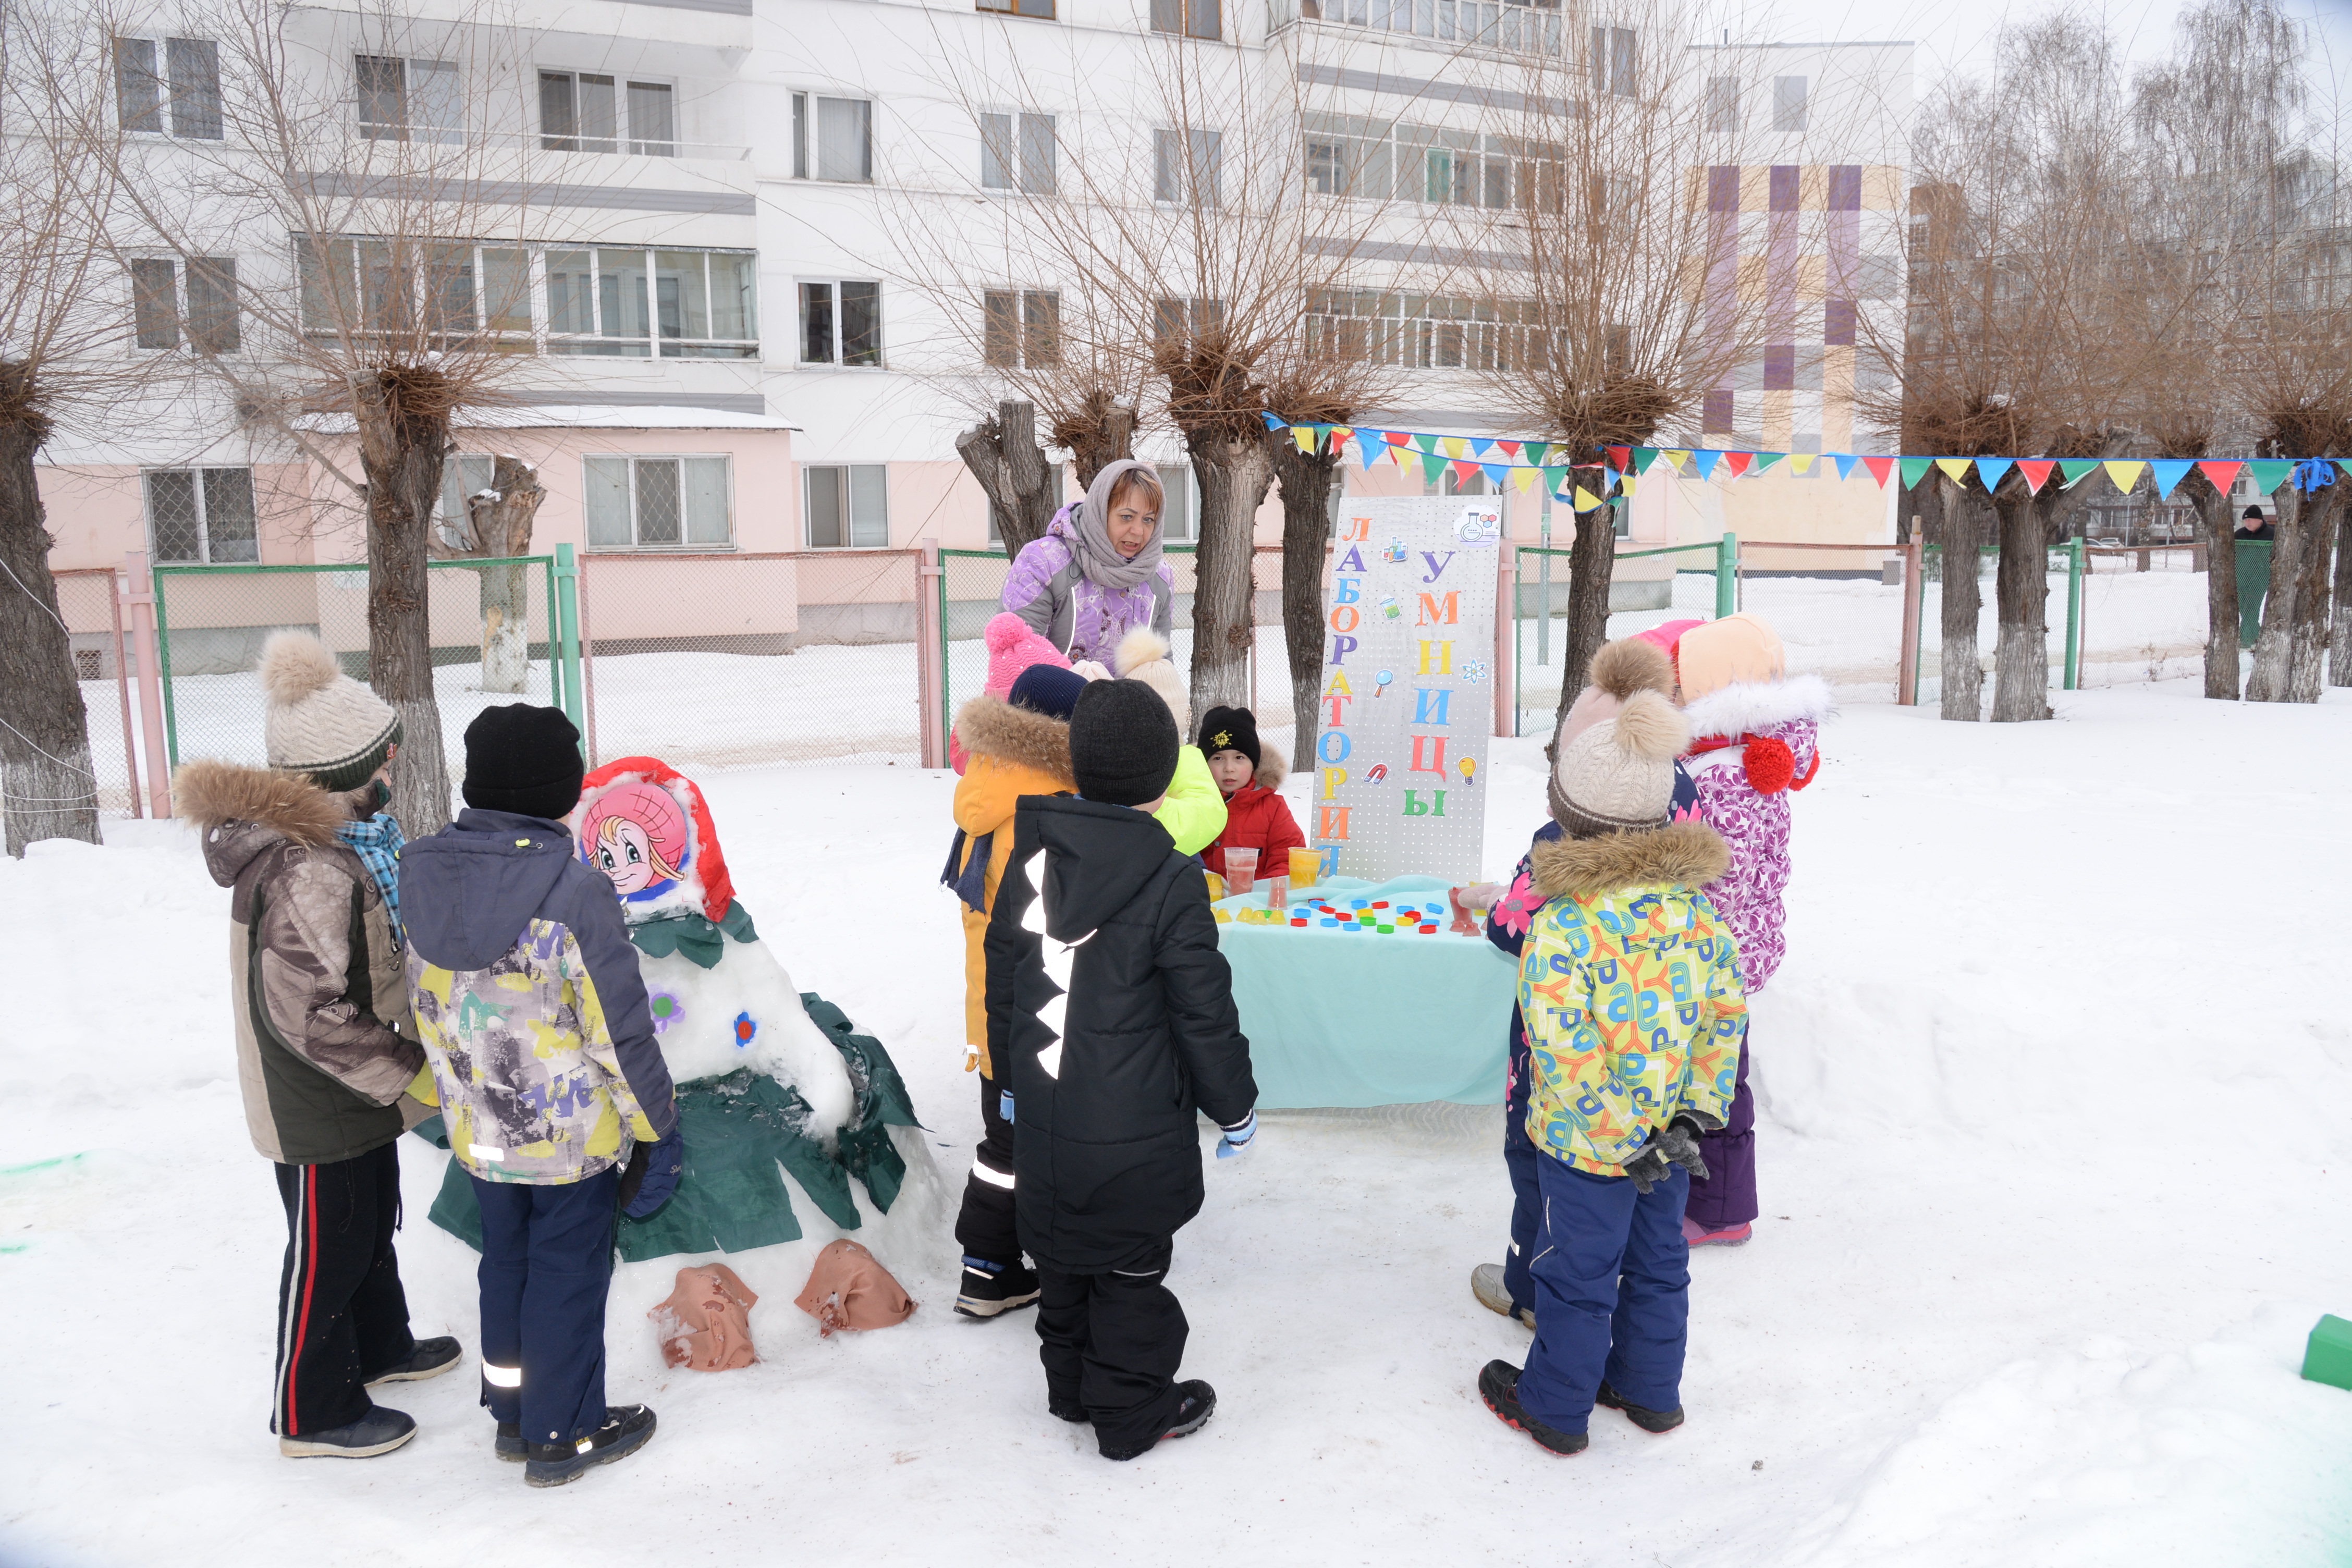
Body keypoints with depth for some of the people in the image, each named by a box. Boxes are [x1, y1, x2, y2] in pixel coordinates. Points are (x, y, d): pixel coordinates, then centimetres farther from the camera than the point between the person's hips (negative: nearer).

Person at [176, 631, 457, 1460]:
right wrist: (411, 1072, -23)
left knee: (370, 1224, 26)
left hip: (352, 1090, 10)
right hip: (317, 1108, -10)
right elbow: (308, 1014, -32)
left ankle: (379, 1346, 46)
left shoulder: (308, 841, 1)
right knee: (328, 1251, 7)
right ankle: (314, 1413, 25)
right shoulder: (307, 873, -31)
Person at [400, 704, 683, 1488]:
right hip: (572, 1132, -6)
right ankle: (563, 1434, 25)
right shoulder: (574, 891, -25)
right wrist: (654, 1122, -8)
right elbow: (619, 1026, -20)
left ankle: (513, 1415, 37)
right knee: (568, 1273, 11)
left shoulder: (426, 876, -5)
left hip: (480, 1130, 6)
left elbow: (428, 1006, 8)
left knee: (505, 1262, 22)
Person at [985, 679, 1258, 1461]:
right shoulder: (1170, 882, -19)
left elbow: (1002, 989, 9)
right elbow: (1205, 1012, -13)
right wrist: (1235, 1105, 2)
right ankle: (1132, 1413, 27)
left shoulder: (1029, 860, -2)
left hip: (1044, 1120, 6)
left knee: (1063, 1257, 22)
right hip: (1135, 1130, -5)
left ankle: (1072, 1387, 41)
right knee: (1131, 1268, 12)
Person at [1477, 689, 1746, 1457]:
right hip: (1669, 1129, 6)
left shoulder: (1563, 926, -25)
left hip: (1588, 1137, -6)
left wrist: (1616, 1136, -19)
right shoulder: (1697, 906, -5)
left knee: (1577, 1273, 11)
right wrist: (1690, 1114, 0)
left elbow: (1564, 1048, -27)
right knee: (1657, 1258, 23)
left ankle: (1555, 1407, 30)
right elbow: (1726, 1011, -1)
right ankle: (1650, 1390, 41)